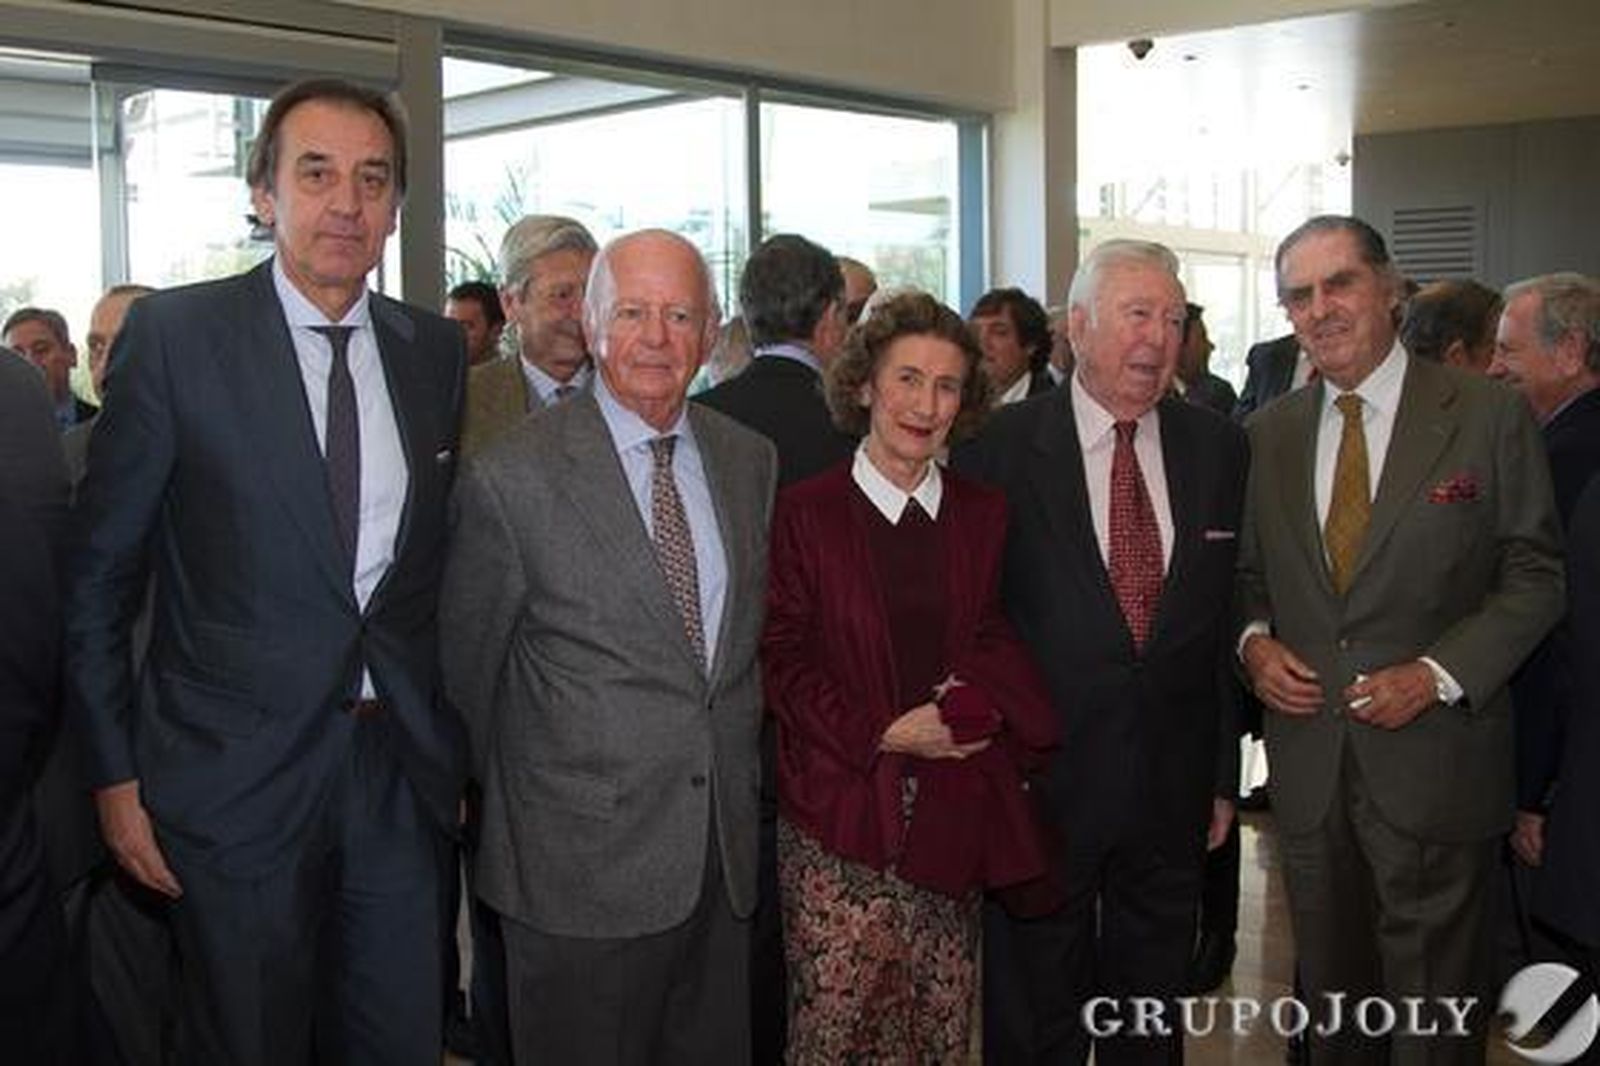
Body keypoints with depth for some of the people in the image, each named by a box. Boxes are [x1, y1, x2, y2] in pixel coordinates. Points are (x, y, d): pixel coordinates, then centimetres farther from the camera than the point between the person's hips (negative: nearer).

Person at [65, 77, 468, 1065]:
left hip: (404, 771, 4)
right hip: (236, 780, -3)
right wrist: (115, 773, -4)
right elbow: (100, 573, -3)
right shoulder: (175, 334, -7)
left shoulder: (438, 348, 5)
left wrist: (457, 748, 10)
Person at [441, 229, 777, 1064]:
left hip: (726, 852, 5)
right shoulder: (513, 478, -12)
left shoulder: (751, 460, 6)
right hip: (580, 867, -5)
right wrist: (505, 798, 9)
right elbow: (463, 665, -2)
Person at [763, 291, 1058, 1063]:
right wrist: (882, 734, -12)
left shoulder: (982, 515, 10)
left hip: (953, 813, 4)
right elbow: (782, 659, -2)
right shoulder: (806, 512, -2)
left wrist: (974, 696, -9)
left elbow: (995, 640, 13)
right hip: (842, 808, -3)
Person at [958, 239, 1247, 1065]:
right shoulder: (1001, 450, -9)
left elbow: (1230, 614, 5)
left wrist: (1224, 772, 7)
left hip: (1174, 784, 3)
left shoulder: (1217, 448, 2)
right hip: (1042, 780, -3)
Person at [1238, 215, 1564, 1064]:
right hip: (1307, 764, 4)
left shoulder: (1489, 416, -5)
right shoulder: (1269, 433, 7)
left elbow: (1535, 576, -4)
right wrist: (1253, 639, -6)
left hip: (1433, 764, -3)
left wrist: (1438, 673, -16)